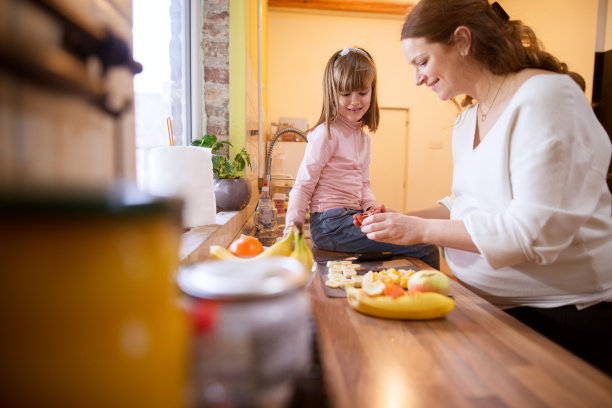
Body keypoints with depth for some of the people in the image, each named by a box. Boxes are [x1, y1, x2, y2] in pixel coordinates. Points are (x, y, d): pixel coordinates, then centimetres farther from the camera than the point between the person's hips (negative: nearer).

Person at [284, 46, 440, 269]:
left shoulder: (363, 137, 15)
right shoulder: (326, 134, -10)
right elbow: (303, 185, -10)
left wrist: (371, 206, 0)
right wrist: (292, 229, -13)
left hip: (351, 218, 8)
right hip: (331, 224, -8)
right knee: (427, 249, -12)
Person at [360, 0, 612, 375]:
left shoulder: (546, 96, -20)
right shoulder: (467, 119, 7)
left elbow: (536, 231, -26)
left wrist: (422, 229, -22)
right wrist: (404, 220, -2)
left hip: (567, 313, -7)